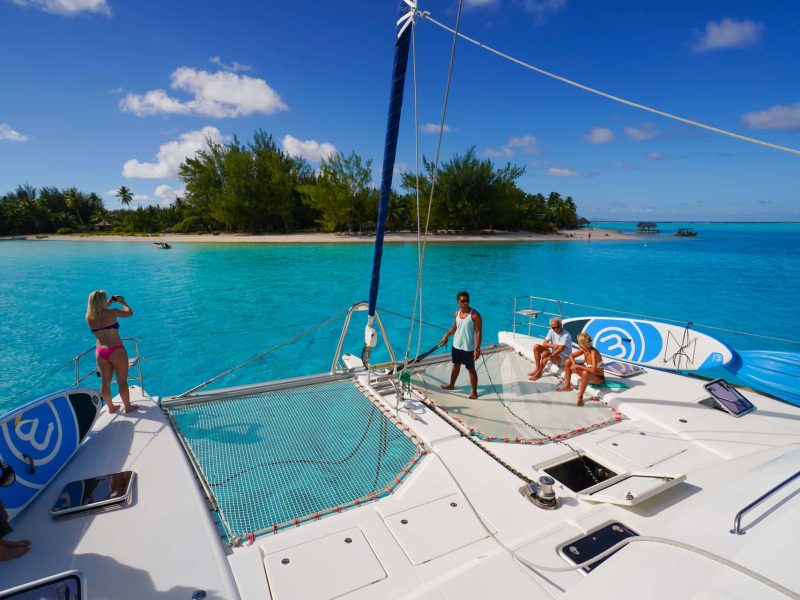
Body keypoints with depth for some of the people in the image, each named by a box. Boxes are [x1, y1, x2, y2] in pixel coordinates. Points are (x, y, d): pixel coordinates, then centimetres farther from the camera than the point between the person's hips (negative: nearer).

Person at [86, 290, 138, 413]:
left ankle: (111, 407, 32)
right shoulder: (112, 312, -13)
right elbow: (129, 313, 2)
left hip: (100, 352, 5)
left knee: (105, 382, 17)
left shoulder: (89, 318, 2)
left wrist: (108, 304, 26)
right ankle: (128, 406, 19)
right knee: (122, 381, 8)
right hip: (116, 351, -5)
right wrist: (123, 302, 17)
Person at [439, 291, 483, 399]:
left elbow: (479, 332, -20)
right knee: (456, 365, 24)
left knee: (471, 369, 5)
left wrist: (477, 348, -24)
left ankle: (474, 392, 16)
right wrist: (446, 336, 5)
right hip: (456, 346, 6)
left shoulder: (474, 315, -19)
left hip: (468, 348, -6)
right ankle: (451, 385, 42)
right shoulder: (457, 313, 1)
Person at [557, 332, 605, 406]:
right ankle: (567, 386, 14)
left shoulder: (593, 352, -29)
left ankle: (580, 396, -27)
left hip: (598, 378, -8)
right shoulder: (584, 349, -7)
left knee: (585, 372, -44)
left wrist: (578, 366, -33)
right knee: (568, 362, 5)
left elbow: (593, 370, -41)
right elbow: (571, 356, 5)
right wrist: (574, 364, -15)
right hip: (588, 375, 8)